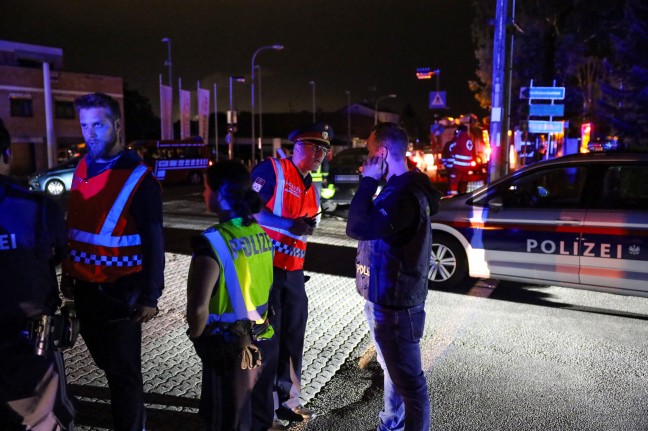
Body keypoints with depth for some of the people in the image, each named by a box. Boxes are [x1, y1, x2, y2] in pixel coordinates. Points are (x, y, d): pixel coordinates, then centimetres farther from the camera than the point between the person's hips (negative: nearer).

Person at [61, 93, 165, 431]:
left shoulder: (138, 178, -17)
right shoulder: (83, 167, 4)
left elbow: (153, 243, -16)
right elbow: (74, 226, 13)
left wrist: (149, 297, -15)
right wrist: (68, 272, 16)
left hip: (118, 292, -7)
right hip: (83, 288, 7)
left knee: (123, 370, 7)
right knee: (105, 359, 23)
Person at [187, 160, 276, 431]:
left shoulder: (212, 243, -23)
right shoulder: (260, 233, -2)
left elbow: (198, 309, -27)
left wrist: (197, 337, -7)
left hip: (231, 349, -6)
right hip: (263, 342, 6)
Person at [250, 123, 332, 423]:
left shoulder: (311, 187, 15)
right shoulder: (272, 170, -9)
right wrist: (289, 225, -24)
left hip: (293, 272, 8)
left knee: (292, 336, 12)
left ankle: (286, 399, 26)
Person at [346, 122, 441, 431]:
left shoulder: (405, 195, -25)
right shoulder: (400, 188, 10)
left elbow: (358, 228, -34)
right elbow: (372, 227, 17)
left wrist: (368, 181, -25)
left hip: (394, 304, -11)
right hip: (386, 299, 11)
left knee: (408, 380, 3)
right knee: (393, 371, 26)